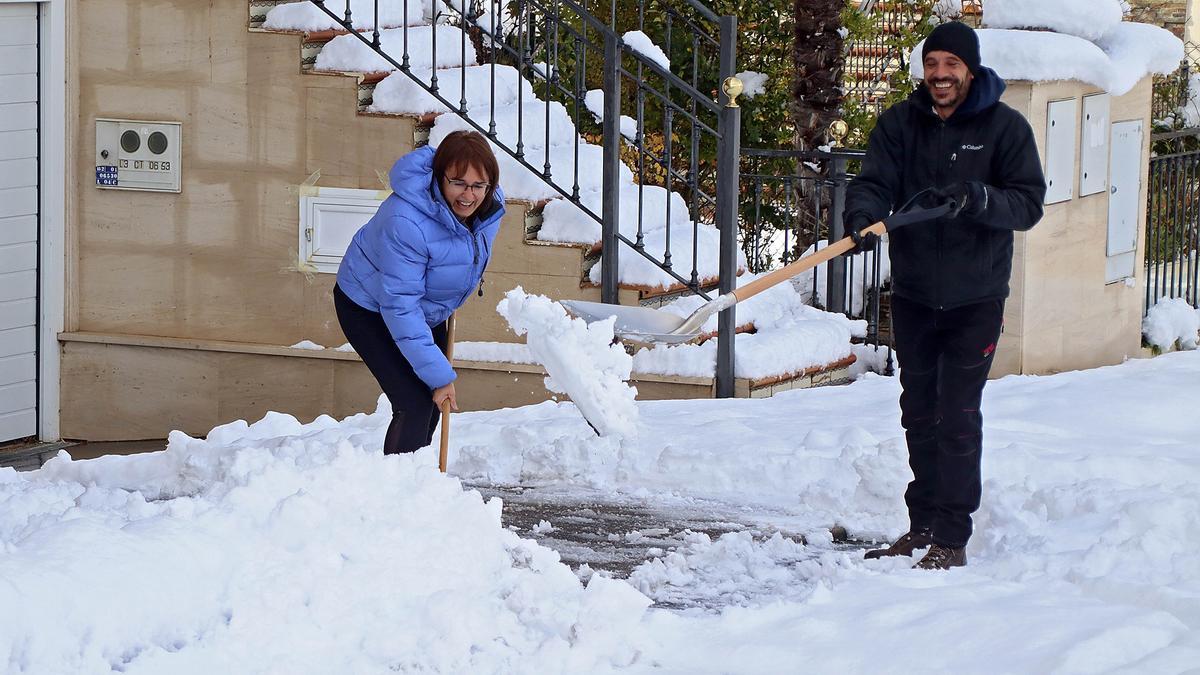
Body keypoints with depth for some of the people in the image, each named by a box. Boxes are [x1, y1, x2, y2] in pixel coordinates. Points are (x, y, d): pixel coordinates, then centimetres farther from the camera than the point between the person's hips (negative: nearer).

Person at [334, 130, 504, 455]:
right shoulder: (405, 223, -40)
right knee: (415, 404, -20)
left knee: (432, 406, 14)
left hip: (426, 310, 8)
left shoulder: (490, 206, -17)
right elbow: (400, 307, -36)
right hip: (370, 309, -8)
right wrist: (438, 375, -34)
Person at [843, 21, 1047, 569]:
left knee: (958, 418, -7)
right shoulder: (899, 123, 3)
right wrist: (862, 216, -30)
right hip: (912, 294, 4)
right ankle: (923, 525, 24)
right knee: (919, 415, 13)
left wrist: (980, 200, -28)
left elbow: (1028, 203, -9)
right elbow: (874, 182, -8)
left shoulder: (1005, 127, -5)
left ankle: (952, 538, 0)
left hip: (975, 299, -4)